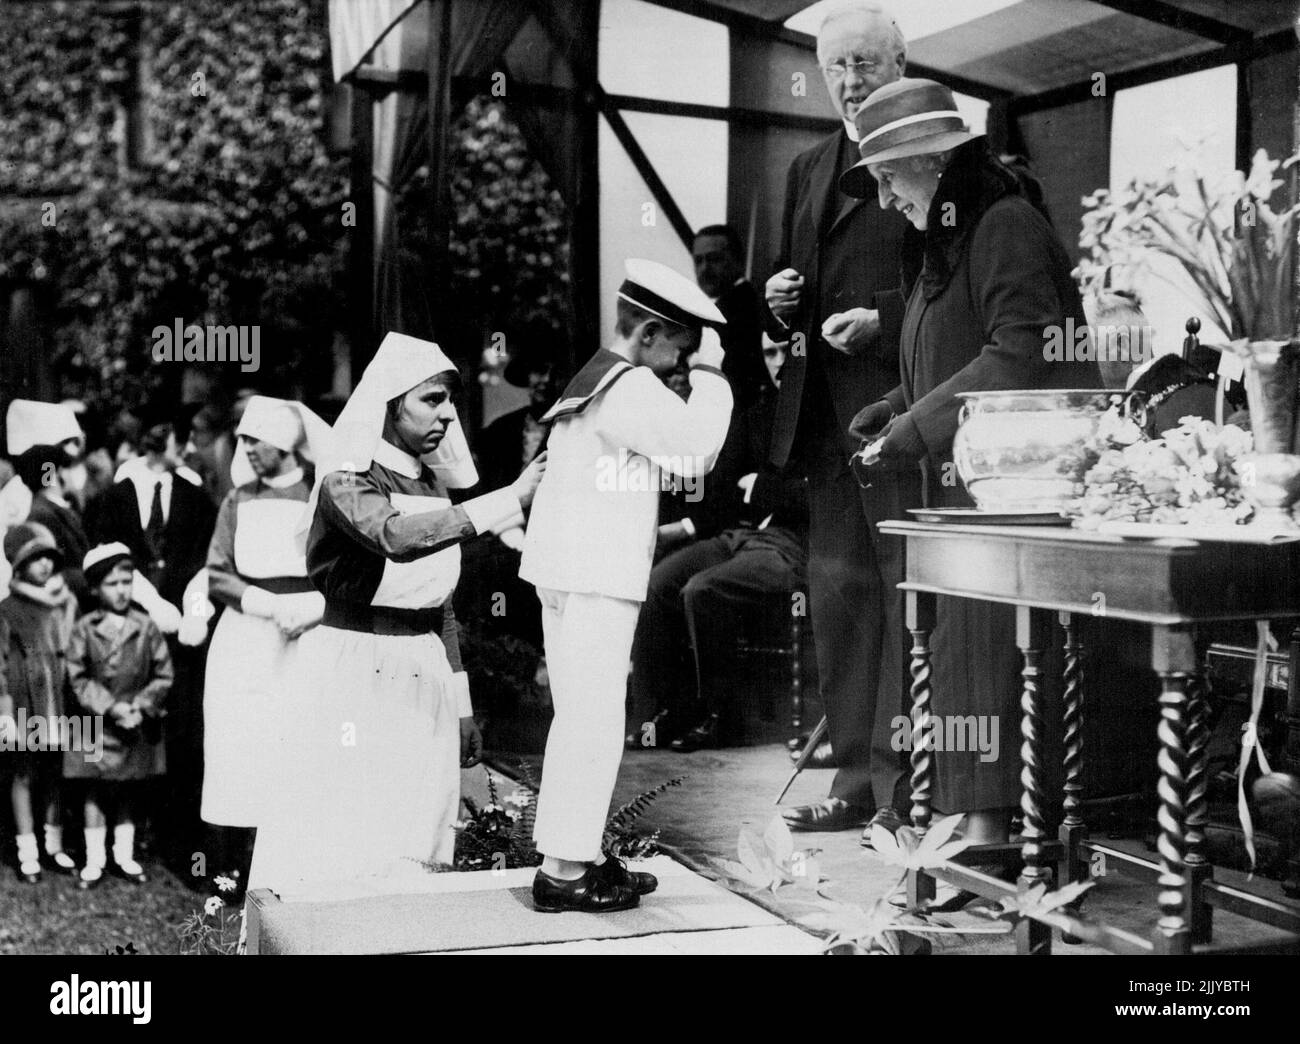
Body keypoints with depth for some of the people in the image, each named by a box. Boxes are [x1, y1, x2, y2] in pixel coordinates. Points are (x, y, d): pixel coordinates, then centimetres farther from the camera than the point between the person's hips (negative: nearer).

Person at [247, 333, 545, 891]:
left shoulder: (433, 487, 13)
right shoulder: (346, 482, -9)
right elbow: (397, 538, -31)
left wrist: (461, 704, 16)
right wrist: (513, 499, -31)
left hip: (422, 685, 7)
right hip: (355, 681, -7)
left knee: (408, 851, 7)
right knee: (339, 849, -8)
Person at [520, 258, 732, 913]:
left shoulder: (594, 380, 18)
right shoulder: (631, 389, -14)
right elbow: (696, 448, -19)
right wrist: (710, 372, -10)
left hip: (567, 572, 10)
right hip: (597, 580, -10)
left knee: (580, 718, 15)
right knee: (593, 722, -6)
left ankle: (571, 854, 22)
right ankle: (564, 872, -3)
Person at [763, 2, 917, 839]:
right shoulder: (808, 170, 20)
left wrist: (880, 319, -19)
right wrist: (782, 304, 4)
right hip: (824, 414, 8)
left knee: (906, 588, -4)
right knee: (837, 592, 10)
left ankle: (904, 784, 3)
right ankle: (856, 778, 19)